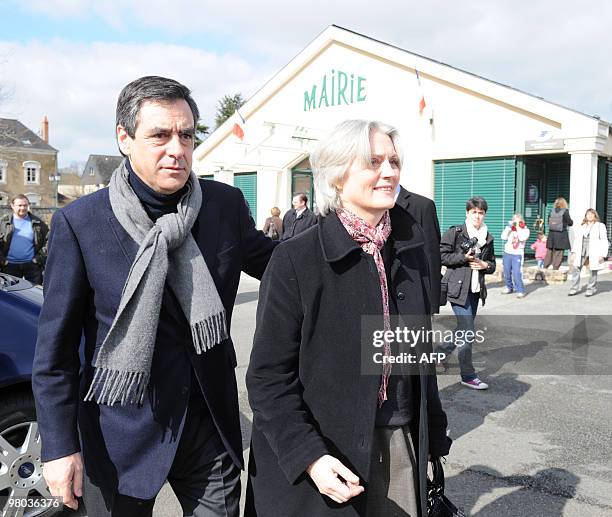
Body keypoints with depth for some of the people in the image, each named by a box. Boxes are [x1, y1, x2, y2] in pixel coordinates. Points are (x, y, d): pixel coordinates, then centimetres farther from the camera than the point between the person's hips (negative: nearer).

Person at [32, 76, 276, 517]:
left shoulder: (226, 204, -4)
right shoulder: (79, 223, -12)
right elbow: (56, 348, -7)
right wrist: (60, 446, -9)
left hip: (212, 421, 3)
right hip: (123, 435, -2)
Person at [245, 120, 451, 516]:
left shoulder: (410, 251, 1)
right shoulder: (295, 261, -15)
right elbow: (269, 376, -12)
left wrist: (434, 435, 14)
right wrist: (307, 455, -21)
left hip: (401, 445, 5)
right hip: (328, 455, -4)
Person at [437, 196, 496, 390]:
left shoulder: (487, 238, 12)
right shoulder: (454, 233, -5)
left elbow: (492, 264, 19)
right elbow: (442, 256, -8)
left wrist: (485, 265, -4)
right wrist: (464, 257, -16)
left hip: (475, 290, 7)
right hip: (458, 288, -7)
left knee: (463, 330, 13)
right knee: (468, 332, -8)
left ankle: (439, 352, 36)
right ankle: (468, 376, 3)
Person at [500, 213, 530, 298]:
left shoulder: (525, 230, -1)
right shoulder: (510, 229, 6)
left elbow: (522, 238, -20)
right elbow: (503, 237, -7)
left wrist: (518, 227, -13)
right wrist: (508, 227, -8)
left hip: (517, 255, -4)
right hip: (507, 253, 4)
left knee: (517, 273, -14)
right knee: (506, 272, 12)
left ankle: (520, 291, -6)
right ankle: (509, 287, 31)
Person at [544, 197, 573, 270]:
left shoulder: (552, 211, 4)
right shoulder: (565, 211, -7)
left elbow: (549, 221, 10)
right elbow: (570, 223, -4)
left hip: (551, 233, 4)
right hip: (561, 234, -4)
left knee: (549, 252, 11)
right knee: (558, 253, 1)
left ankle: (545, 267, 13)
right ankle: (555, 268, 1)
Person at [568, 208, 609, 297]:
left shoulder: (600, 226, 3)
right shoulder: (582, 227, 18)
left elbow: (604, 241, -1)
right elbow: (577, 240, 17)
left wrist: (602, 254, -9)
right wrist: (574, 252, 6)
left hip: (594, 252, -4)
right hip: (581, 252, 4)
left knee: (593, 271, 0)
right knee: (575, 269, -5)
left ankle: (591, 289, 14)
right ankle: (574, 288, 0)